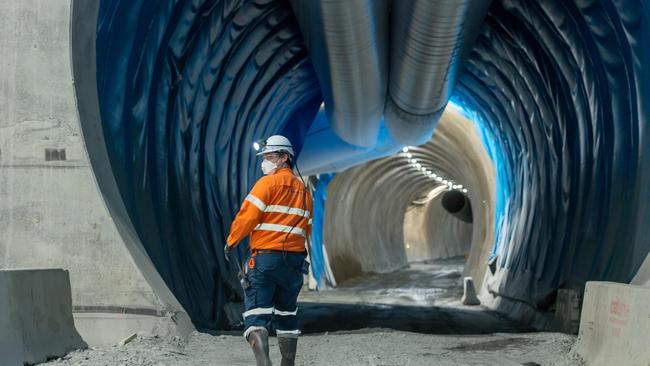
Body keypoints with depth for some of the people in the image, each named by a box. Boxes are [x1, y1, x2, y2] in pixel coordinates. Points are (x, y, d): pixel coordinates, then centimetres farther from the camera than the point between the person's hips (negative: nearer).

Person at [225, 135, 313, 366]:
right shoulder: (303, 190, 16)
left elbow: (248, 216, -11)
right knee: (287, 313, 18)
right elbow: (306, 228, 15)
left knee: (256, 313, -9)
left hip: (265, 257, -6)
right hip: (295, 259, 6)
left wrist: (231, 241, 2)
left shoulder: (268, 182, -5)